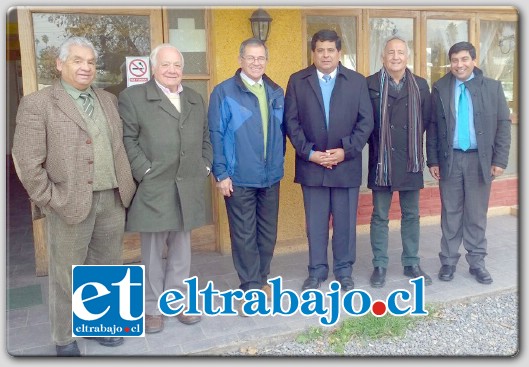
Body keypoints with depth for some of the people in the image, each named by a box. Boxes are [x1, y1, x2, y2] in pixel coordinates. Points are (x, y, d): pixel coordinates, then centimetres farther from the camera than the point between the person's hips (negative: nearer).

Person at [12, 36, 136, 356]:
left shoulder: (109, 100, 11)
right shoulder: (37, 104, -7)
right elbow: (27, 161, -10)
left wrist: (126, 185, 8)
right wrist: (51, 200, -11)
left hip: (113, 199, 5)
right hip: (70, 204, -5)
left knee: (105, 269, 18)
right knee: (67, 276, 10)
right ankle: (65, 340, 28)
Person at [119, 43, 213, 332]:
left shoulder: (196, 99, 17)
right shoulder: (132, 96, 0)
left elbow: (205, 138, 18)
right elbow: (128, 140, -6)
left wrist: (205, 167, 6)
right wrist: (145, 171, -13)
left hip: (188, 188, 5)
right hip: (153, 188, -4)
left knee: (181, 248, 12)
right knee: (153, 250, 6)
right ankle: (152, 308, 20)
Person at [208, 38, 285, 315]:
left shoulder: (276, 92, 10)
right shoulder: (223, 92, -4)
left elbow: (282, 131, 13)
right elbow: (215, 135, -7)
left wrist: (279, 163, 7)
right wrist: (220, 174, -11)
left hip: (271, 176, 5)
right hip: (239, 177, -4)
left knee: (268, 232, 13)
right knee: (244, 235, 4)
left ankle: (261, 280, 30)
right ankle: (249, 288, 18)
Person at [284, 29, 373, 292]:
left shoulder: (357, 81, 5)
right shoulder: (297, 81, 4)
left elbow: (366, 121, 1)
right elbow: (291, 122, 0)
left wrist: (346, 150, -10)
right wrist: (309, 152, -10)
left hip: (347, 164, 0)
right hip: (311, 164, 0)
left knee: (346, 221, 8)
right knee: (315, 222, 8)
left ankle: (344, 269, 24)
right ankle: (317, 270, 23)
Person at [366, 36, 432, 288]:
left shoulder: (420, 85, 6)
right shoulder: (370, 84, -3)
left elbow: (426, 120, 10)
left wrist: (413, 142, 7)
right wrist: (377, 143, 1)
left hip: (410, 161, 3)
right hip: (381, 161, -2)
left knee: (411, 215, 11)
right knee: (380, 216, 5)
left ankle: (411, 263, 24)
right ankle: (379, 265, 17)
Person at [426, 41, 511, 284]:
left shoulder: (492, 87, 3)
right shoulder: (440, 89, 4)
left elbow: (503, 124, 2)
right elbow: (432, 126, 3)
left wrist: (500, 160, -5)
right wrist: (433, 160, -2)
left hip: (480, 159, 0)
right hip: (450, 159, 0)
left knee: (477, 214, 8)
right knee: (451, 213, 8)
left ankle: (477, 262, 20)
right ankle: (448, 261, 18)